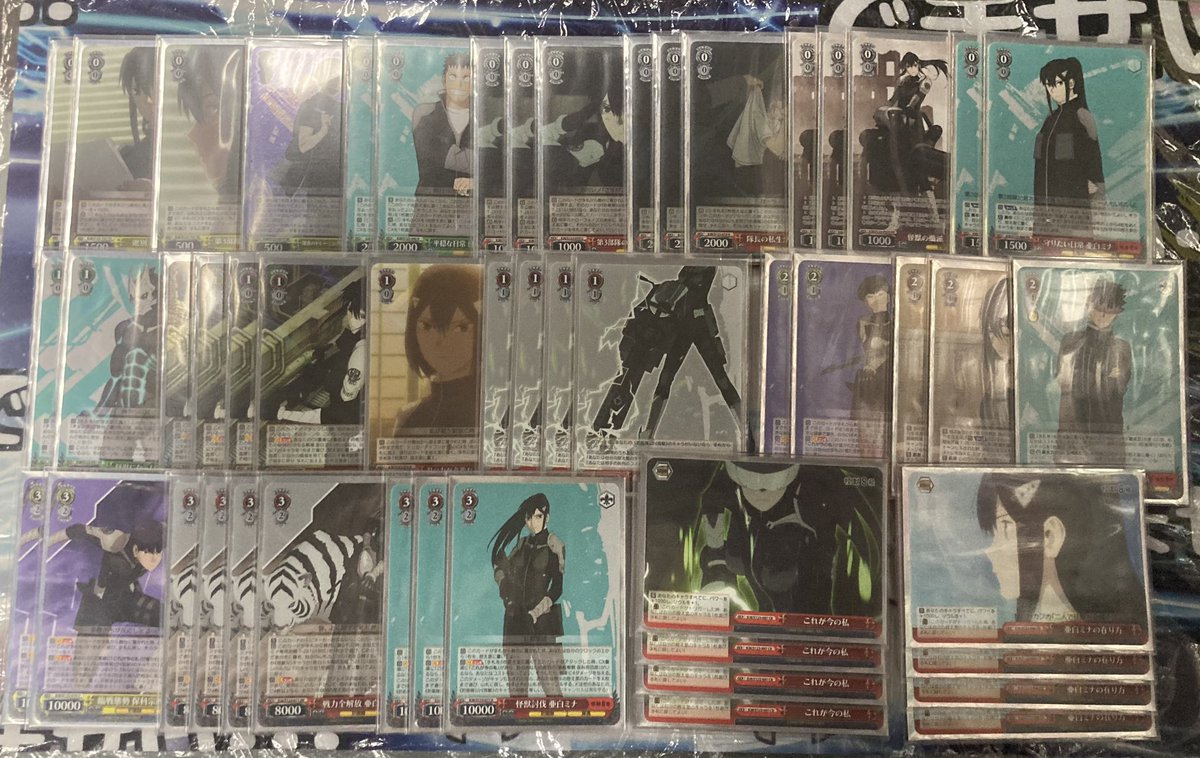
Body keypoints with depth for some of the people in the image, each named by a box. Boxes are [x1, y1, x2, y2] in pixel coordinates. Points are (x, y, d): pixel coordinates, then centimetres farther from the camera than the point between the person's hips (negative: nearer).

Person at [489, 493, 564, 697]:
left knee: (549, 677, -9)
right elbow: (500, 567, 26)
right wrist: (505, 586, 8)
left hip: (543, 618, -5)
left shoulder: (554, 545, -4)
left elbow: (558, 586, -8)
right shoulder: (522, 543, 12)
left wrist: (536, 612, -14)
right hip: (516, 617, 6)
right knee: (515, 678, 7)